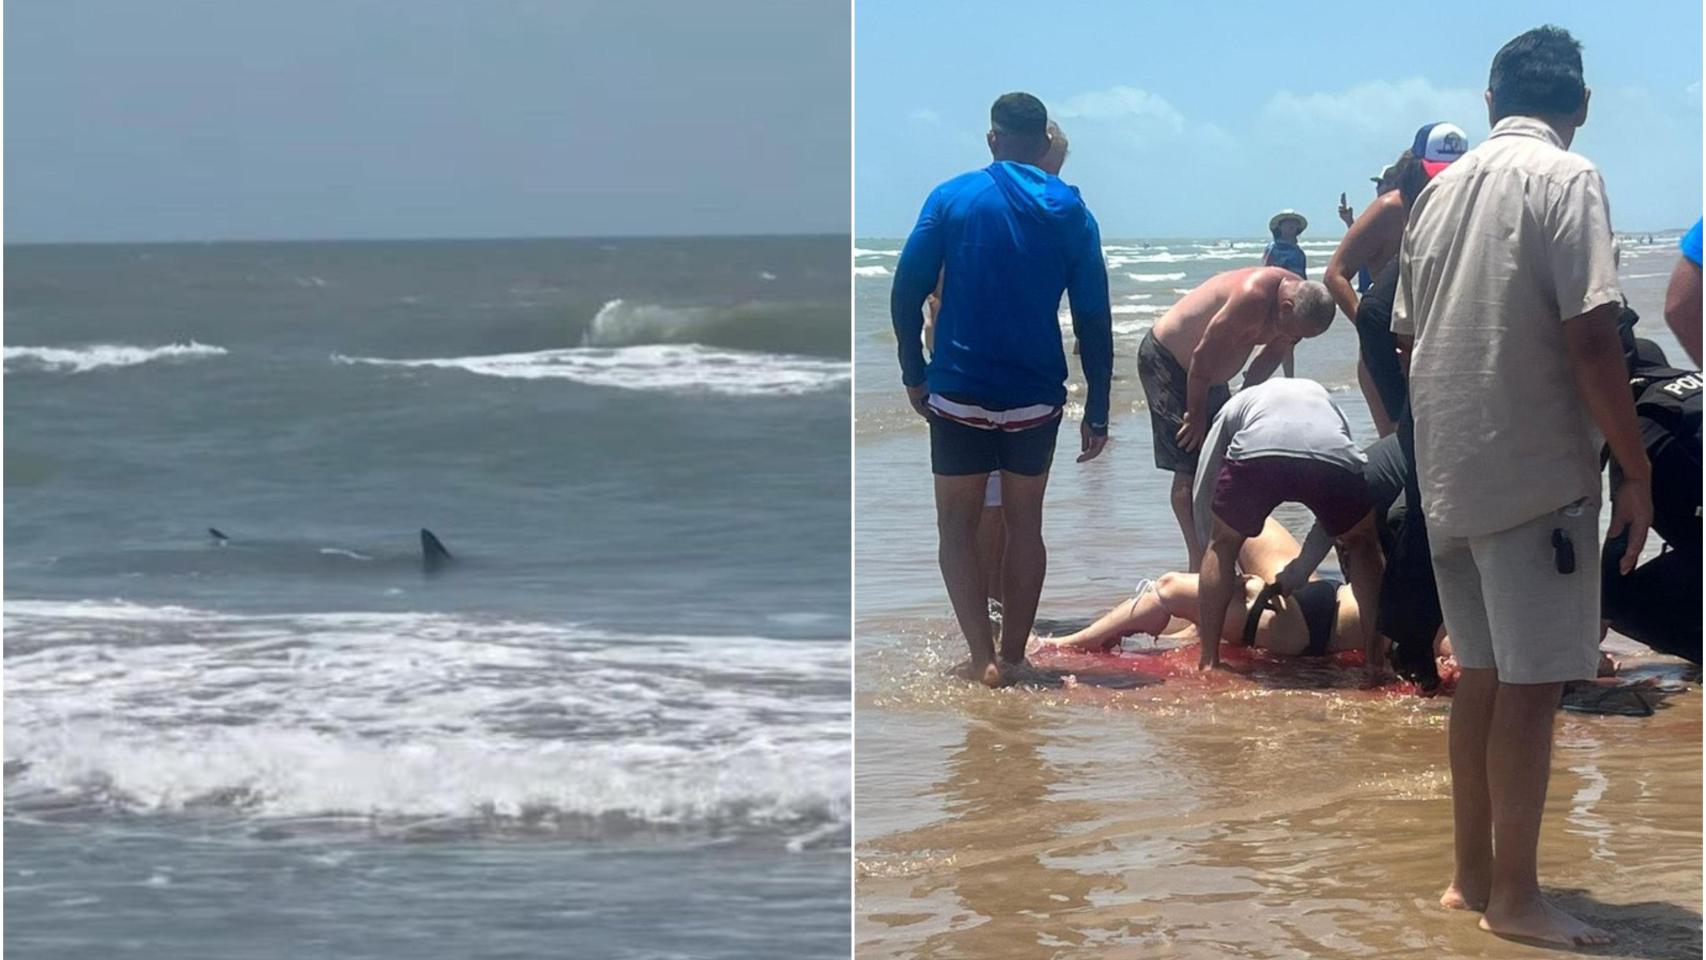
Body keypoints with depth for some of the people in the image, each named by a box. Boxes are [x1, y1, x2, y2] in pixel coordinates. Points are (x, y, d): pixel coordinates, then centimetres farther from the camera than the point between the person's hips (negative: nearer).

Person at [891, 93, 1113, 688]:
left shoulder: (952, 198, -2)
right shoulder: (1070, 212, 2)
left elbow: (906, 293, -5)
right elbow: (1094, 318, -1)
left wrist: (914, 375, 6)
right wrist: (1097, 412, 4)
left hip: (959, 393, -1)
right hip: (1034, 396, 2)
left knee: (957, 523, 8)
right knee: (1024, 522, 15)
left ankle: (982, 657, -6)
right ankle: (1013, 657, 16)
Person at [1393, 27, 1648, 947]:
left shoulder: (1440, 190, 12)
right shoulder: (1565, 179, -10)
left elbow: (1409, 338, 17)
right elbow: (1589, 338, -17)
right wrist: (1635, 470, -11)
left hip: (1450, 473, 7)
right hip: (1537, 470, -7)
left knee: (1482, 674, 15)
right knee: (1531, 685, -2)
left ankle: (1471, 875, 20)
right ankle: (1514, 895, 2)